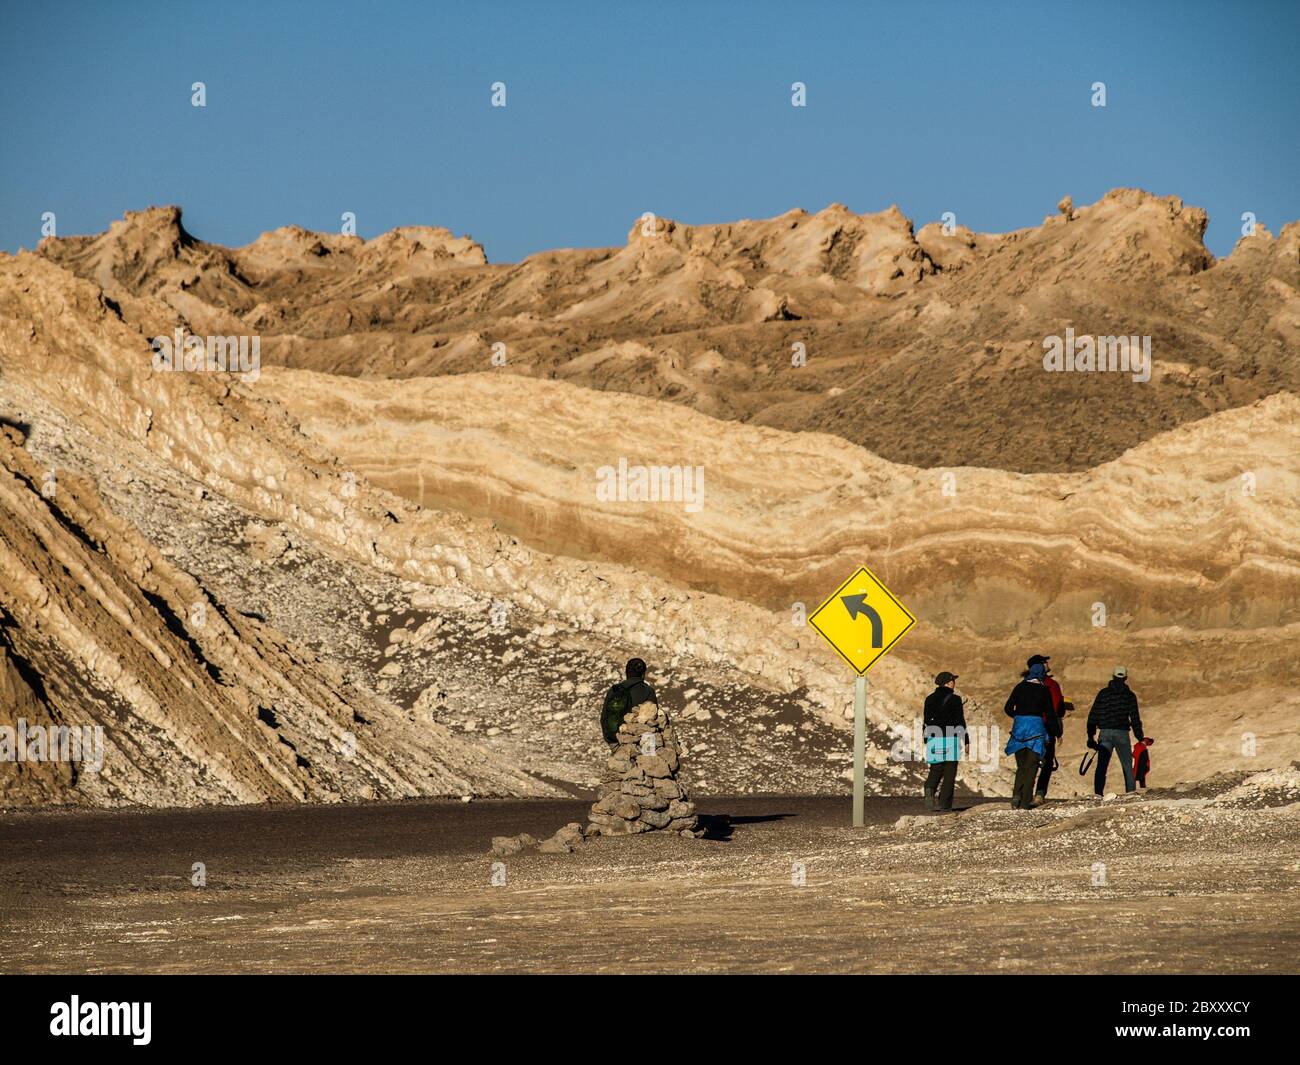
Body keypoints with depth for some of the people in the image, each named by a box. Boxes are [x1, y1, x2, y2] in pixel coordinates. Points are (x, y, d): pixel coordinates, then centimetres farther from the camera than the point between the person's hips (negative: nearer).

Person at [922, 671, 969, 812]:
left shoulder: (930, 699, 7)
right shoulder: (954, 699, -6)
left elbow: (927, 721, 10)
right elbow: (960, 722, -6)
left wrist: (927, 741, 17)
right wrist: (966, 741, 0)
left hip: (934, 738, 4)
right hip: (951, 739, -4)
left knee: (936, 769, 10)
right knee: (949, 772, 3)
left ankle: (930, 789, -20)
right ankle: (944, 802, 0)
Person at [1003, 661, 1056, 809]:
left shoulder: (1020, 687, 4)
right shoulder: (1044, 690, -2)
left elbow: (1008, 709, 3)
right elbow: (1050, 714, 0)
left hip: (1019, 726, 2)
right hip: (1036, 728, -2)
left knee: (1021, 766, 13)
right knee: (1031, 766, 2)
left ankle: (1016, 796, -7)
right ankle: (1025, 803, -4)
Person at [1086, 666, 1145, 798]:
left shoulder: (1103, 693, 6)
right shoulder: (1130, 695, 3)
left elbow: (1093, 715, 4)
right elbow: (1135, 718, 1)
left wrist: (1090, 736, 8)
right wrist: (1140, 737, 7)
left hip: (1105, 733, 0)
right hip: (1122, 733, 0)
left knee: (1101, 765, -2)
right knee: (1127, 765, 12)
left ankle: (1098, 792, -15)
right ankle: (1131, 791, 7)